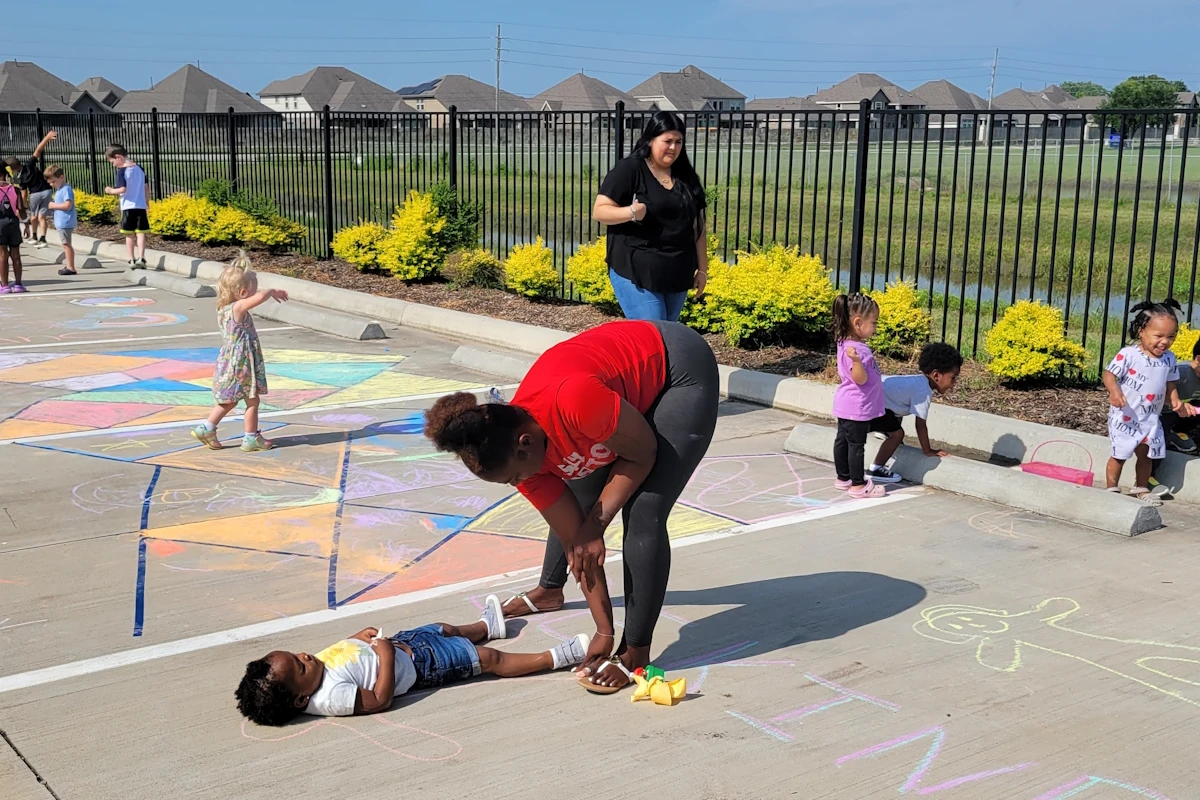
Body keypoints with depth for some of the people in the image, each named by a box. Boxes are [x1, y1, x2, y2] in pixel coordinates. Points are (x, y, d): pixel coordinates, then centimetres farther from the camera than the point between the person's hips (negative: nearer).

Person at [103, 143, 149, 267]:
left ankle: (132, 260, 9)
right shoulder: (140, 169, 7)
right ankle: (141, 258, -12)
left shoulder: (122, 171, -9)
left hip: (128, 207, -3)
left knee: (129, 235, 7)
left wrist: (111, 191, 1)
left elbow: (123, 189, -17)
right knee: (141, 233, 2)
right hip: (141, 207, 3)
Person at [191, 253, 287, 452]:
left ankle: (206, 429, 22)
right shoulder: (238, 308, -21)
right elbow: (260, 297, -32)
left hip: (229, 362, 9)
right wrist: (273, 291, -14)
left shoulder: (223, 308, 5)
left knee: (230, 400, 21)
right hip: (240, 364, -9)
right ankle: (251, 438, 13)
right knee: (253, 400, 5)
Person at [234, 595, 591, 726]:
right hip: (417, 663, -9)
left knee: (444, 629, 33)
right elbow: (380, 700, -30)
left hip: (394, 645, 9)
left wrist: (360, 636, -6)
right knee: (489, 659, 1)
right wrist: (385, 654, -28)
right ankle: (556, 658, 16)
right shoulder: (331, 698, -37)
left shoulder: (315, 665, -14)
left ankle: (489, 625, 64)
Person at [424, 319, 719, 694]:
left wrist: (596, 524, -20)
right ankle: (549, 589, 45)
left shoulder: (572, 400, -39)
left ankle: (635, 652, -2)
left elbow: (643, 455, -22)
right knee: (574, 503, 16)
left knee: (643, 518, -15)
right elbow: (575, 542, -9)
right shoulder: (522, 458, -15)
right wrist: (603, 632, -9)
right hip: (627, 379, 7)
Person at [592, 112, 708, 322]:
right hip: (636, 272, -6)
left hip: (677, 274, 6)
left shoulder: (686, 177, 12)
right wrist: (631, 212, -24)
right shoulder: (629, 169, -5)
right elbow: (599, 211, -7)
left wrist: (702, 269, 12)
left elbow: (697, 227, 15)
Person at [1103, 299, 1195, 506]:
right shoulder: (1128, 355, -19)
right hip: (1125, 417, -5)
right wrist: (1114, 390, -37)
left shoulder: (1169, 359, 0)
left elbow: (1170, 386, 9)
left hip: (1151, 419, 5)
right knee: (1119, 455, 1)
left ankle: (1141, 489, 32)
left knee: (1146, 454, 16)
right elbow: (1109, 375, -18)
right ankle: (1111, 489, 16)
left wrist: (1176, 403, -7)